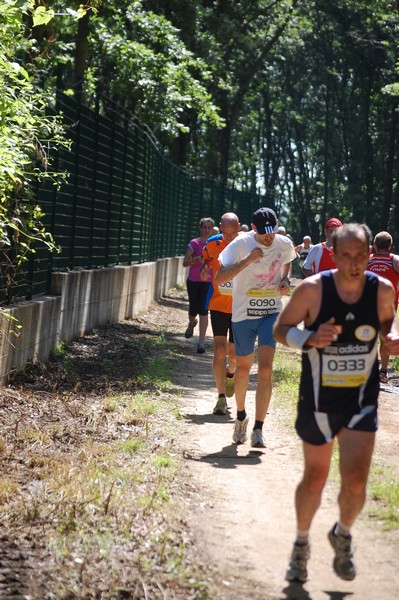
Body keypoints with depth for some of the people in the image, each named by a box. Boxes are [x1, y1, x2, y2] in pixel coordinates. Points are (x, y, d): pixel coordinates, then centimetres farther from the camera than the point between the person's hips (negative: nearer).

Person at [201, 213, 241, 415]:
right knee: (220, 349, -11)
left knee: (234, 353, 6)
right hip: (218, 305, 0)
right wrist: (205, 269, -3)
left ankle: (231, 375, 43)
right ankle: (221, 399, -8)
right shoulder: (213, 244, -5)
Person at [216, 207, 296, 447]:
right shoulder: (241, 244, -15)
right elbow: (219, 278, -22)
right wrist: (248, 260, -32)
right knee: (243, 368, 12)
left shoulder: (284, 244, -4)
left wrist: (285, 280, 1)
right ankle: (241, 415, 39)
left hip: (272, 312, 1)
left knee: (265, 368, -13)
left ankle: (258, 429, -10)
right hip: (243, 313, -1)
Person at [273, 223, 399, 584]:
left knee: (355, 481, -10)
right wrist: (310, 339, -25)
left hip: (362, 400, 1)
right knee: (315, 479, 11)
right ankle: (301, 543, 38)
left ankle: (343, 534, 24)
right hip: (319, 399, -1)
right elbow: (281, 329, -5)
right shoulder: (312, 289, -16)